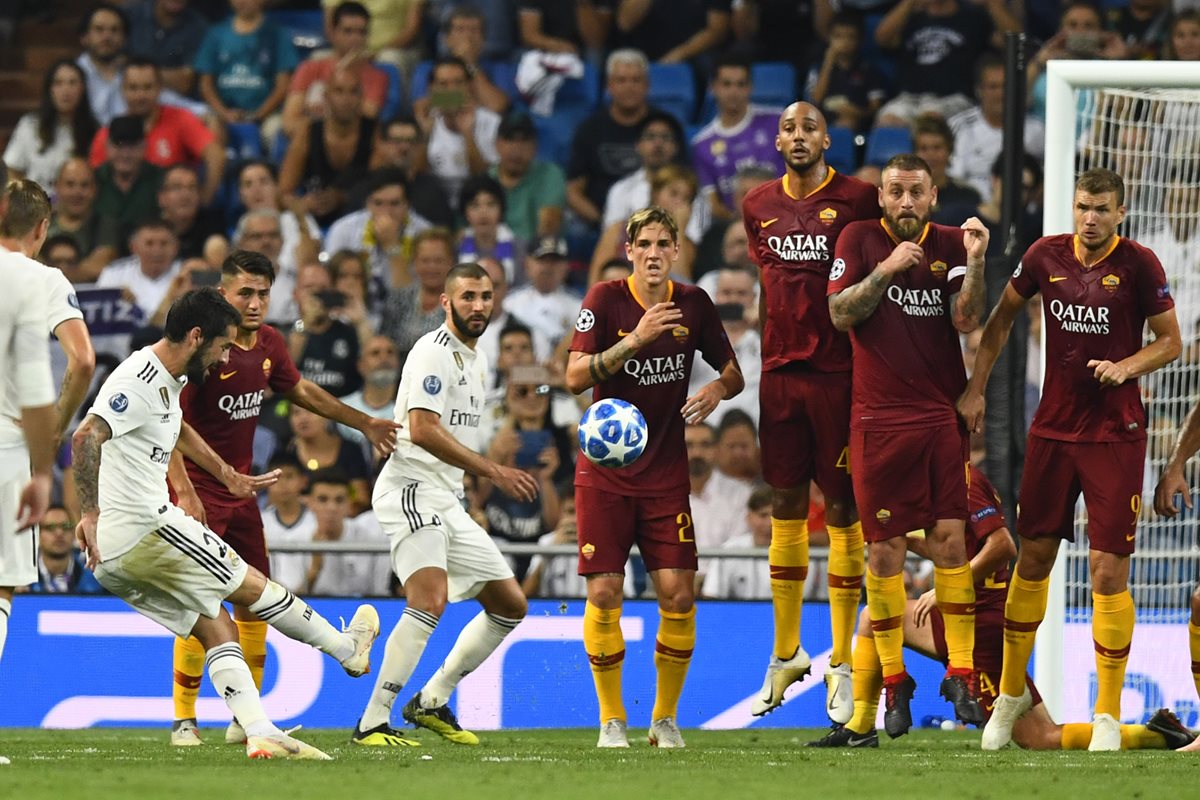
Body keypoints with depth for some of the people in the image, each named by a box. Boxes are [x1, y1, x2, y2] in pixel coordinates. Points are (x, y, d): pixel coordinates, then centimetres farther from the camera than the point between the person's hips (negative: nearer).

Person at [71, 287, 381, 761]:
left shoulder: (167, 381, 16)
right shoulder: (139, 382, -16)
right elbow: (85, 438, -29)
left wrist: (228, 475, 47)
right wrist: (91, 514, -34)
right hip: (145, 528, -10)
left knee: (216, 627, 9)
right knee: (251, 585, 6)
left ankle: (260, 734, 2)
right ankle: (347, 649, 21)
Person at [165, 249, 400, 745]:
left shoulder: (268, 344, 5)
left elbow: (300, 390, 26)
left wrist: (364, 423, 30)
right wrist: (184, 491, -31)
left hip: (240, 490, 8)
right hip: (197, 490, -8)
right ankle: (184, 719, -5)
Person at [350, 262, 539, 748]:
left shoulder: (476, 360, 20)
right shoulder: (434, 352, -11)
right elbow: (422, 430, -22)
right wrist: (493, 471, -23)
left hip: (447, 501, 10)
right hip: (411, 490, -10)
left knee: (510, 606, 11)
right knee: (431, 600, -27)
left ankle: (432, 701, 18)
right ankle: (372, 722, -27)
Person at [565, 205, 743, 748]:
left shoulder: (693, 304, 2)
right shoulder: (606, 300, -6)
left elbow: (733, 372, 11)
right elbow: (575, 377, -15)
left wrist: (717, 388, -13)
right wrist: (634, 340, -26)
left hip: (666, 473, 2)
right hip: (605, 472, -2)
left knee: (678, 594, -7)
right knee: (604, 595, -7)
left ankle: (665, 718, 9)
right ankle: (611, 718, 8)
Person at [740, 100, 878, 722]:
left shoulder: (859, 200, -4)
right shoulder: (759, 206, 11)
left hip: (838, 373, -4)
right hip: (779, 371, 4)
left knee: (843, 512, -1)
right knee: (785, 507, 9)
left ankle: (842, 665, 4)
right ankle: (785, 654, 19)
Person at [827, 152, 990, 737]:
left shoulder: (951, 244, 6)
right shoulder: (858, 239, 4)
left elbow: (967, 321, -5)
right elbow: (840, 314, -7)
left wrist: (975, 263, -18)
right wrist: (888, 268, -18)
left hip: (943, 415, 1)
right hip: (878, 419, -1)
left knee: (950, 541, -6)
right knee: (884, 549, 0)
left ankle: (961, 677, -3)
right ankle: (894, 683, 8)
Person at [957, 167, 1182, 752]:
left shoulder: (1138, 265, -8)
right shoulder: (1047, 255, 2)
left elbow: (1170, 341, -1)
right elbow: (1003, 315, 16)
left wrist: (1126, 366, -19)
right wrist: (975, 388, 11)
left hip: (1115, 434, -3)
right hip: (1053, 428, 3)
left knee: (1109, 571, -7)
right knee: (1033, 558, 8)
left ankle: (1108, 714, 2)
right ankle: (1011, 693, 24)